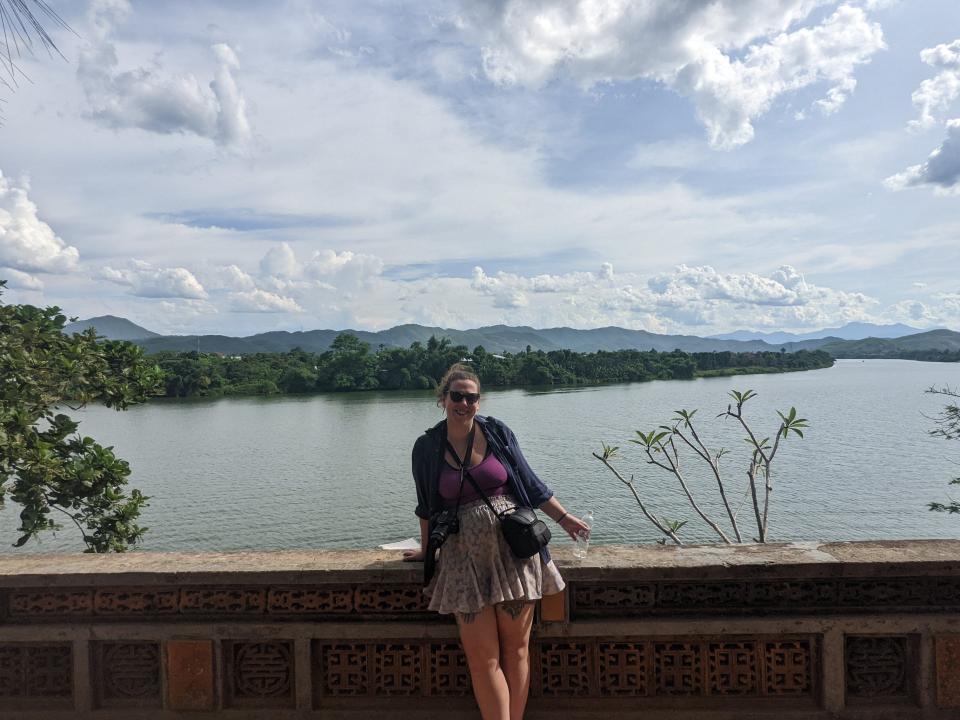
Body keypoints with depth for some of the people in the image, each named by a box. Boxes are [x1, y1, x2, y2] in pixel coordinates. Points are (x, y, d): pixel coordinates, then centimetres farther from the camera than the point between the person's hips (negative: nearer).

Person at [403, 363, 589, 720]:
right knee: (483, 659, 1)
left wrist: (564, 517, 9)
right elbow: (427, 506, 14)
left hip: (513, 547, 0)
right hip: (464, 556, 0)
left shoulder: (498, 433, 2)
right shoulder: (427, 447, 2)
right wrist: (427, 550, 21)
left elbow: (530, 483, 10)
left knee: (516, 649, 5)